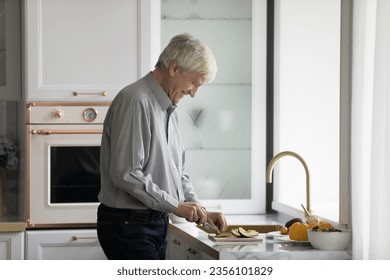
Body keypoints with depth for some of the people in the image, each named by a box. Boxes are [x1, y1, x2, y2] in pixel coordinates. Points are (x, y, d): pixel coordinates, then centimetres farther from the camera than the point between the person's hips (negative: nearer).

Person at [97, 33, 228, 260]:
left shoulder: (169, 110, 17)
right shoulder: (135, 102, -15)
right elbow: (125, 174, -22)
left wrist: (200, 211, 9)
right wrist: (175, 206, -16)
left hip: (157, 223, 10)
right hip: (127, 224, -10)